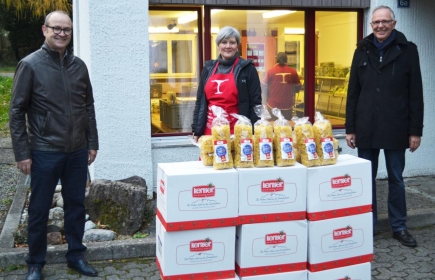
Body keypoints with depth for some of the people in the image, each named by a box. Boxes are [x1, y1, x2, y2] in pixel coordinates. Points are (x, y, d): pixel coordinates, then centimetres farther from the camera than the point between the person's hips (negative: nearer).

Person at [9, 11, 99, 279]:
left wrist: (92, 143, 10)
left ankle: (76, 255, 29)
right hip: (45, 152, -4)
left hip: (78, 151, 4)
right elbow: (17, 111, -6)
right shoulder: (30, 65, -6)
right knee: (40, 209, 8)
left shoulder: (79, 65, 6)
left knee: (76, 205, 13)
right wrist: (22, 153, -9)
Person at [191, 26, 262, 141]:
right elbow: (200, 101, 14)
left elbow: (255, 102, -2)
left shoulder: (247, 68, -1)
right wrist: (196, 130, 10)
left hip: (237, 130, -3)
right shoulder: (209, 68, 11)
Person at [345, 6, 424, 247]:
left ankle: (399, 227, 21)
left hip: (395, 129, -2)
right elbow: (353, 93, 7)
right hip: (366, 129, 2)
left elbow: (416, 94, -2)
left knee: (396, 179, 8)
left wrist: (415, 130, -6)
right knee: (367, 179, 9)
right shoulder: (362, 50, 7)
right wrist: (350, 128, 3)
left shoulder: (407, 50, 0)